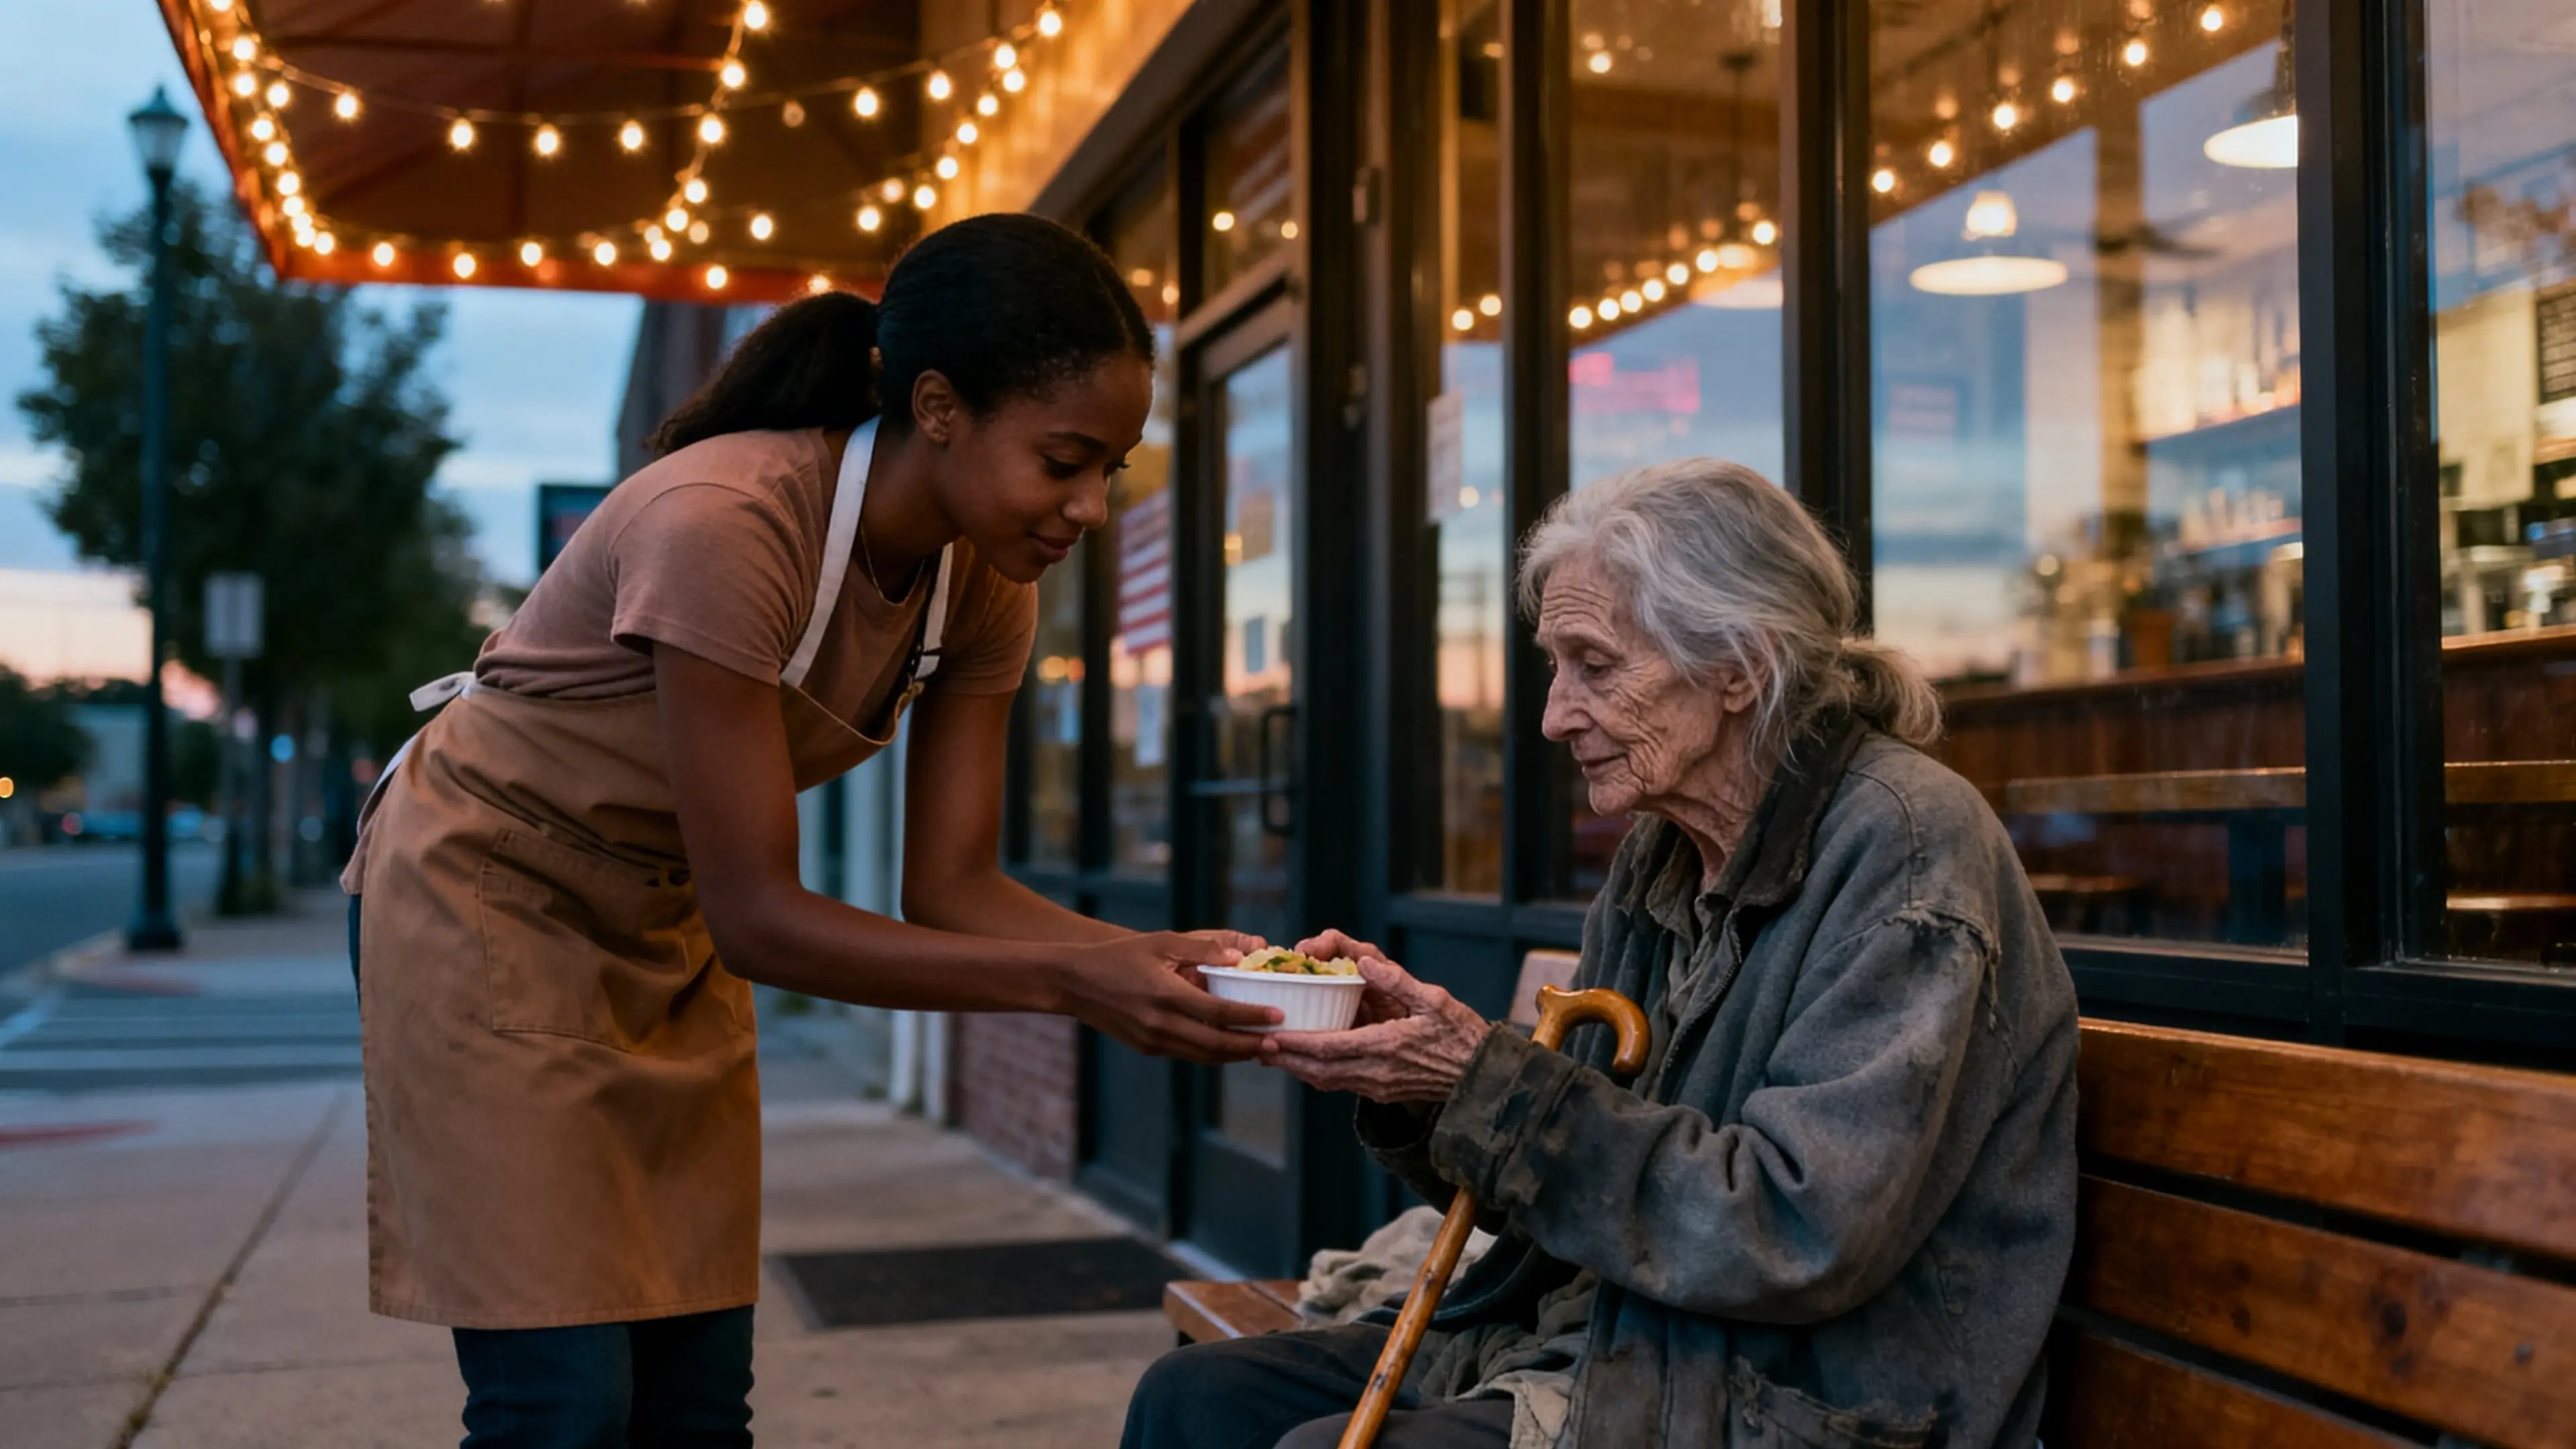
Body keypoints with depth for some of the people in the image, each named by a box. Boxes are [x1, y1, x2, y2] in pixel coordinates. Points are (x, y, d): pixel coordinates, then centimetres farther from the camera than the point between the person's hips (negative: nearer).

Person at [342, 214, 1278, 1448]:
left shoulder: (985, 582, -11)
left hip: (664, 924, 7)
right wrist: (1072, 982, -37)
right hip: (483, 891, -7)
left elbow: (951, 887, -9)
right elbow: (759, 919, -31)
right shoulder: (726, 524, -34)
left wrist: (1160, 960, -26)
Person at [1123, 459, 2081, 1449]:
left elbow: (1799, 1234, -23)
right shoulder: (1661, 858, 9)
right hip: (1615, 1346, 8)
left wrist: (1490, 1085, -22)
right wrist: (1408, 1035, -5)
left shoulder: (1906, 845, -16)